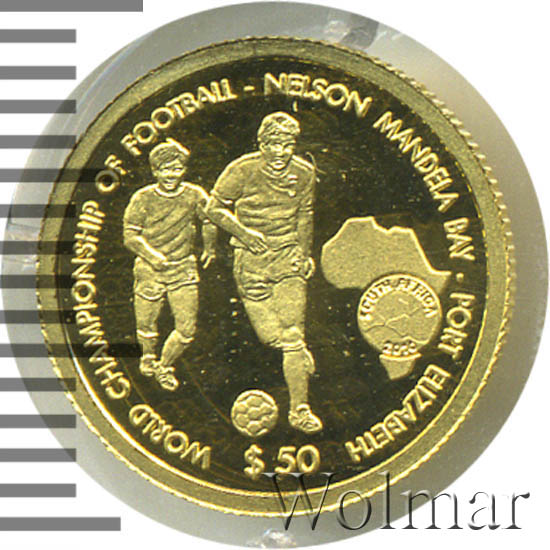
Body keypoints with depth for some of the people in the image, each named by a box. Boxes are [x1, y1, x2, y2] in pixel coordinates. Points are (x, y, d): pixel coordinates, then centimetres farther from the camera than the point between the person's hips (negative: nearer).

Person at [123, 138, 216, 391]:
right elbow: (130, 235, -8)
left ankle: (165, 366, 25)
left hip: (184, 269, 1)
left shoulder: (195, 195, -6)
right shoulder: (143, 198, -10)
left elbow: (209, 221, 14)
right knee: (146, 325, 10)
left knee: (187, 330, -3)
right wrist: (152, 255, -23)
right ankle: (148, 356, 44)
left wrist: (209, 249, 26)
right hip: (150, 270, -1)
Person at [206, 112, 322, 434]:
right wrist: (243, 233, -14)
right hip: (251, 261, -1)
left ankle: (300, 409, -2)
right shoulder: (242, 171, -10)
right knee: (269, 334, -3)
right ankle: (303, 359, 34)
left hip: (288, 256, 2)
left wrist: (304, 253, 15)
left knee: (293, 332, -8)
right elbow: (215, 208, -1)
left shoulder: (304, 174, 1)